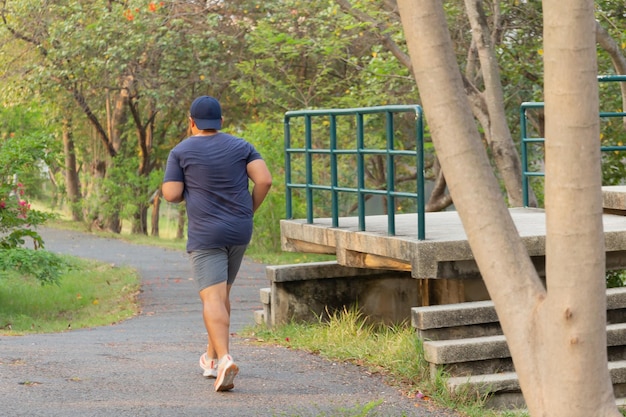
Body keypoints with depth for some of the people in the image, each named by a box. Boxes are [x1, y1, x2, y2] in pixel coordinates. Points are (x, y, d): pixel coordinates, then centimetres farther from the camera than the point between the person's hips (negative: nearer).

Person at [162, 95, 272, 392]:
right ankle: (212, 358, 28)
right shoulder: (240, 146, 6)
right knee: (222, 292, 20)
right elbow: (265, 180, -5)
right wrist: (250, 210, 9)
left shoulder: (181, 151, -2)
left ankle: (224, 359, -31)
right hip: (239, 232, 4)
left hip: (205, 234, -4)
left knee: (212, 298, -11)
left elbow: (171, 195, -7)